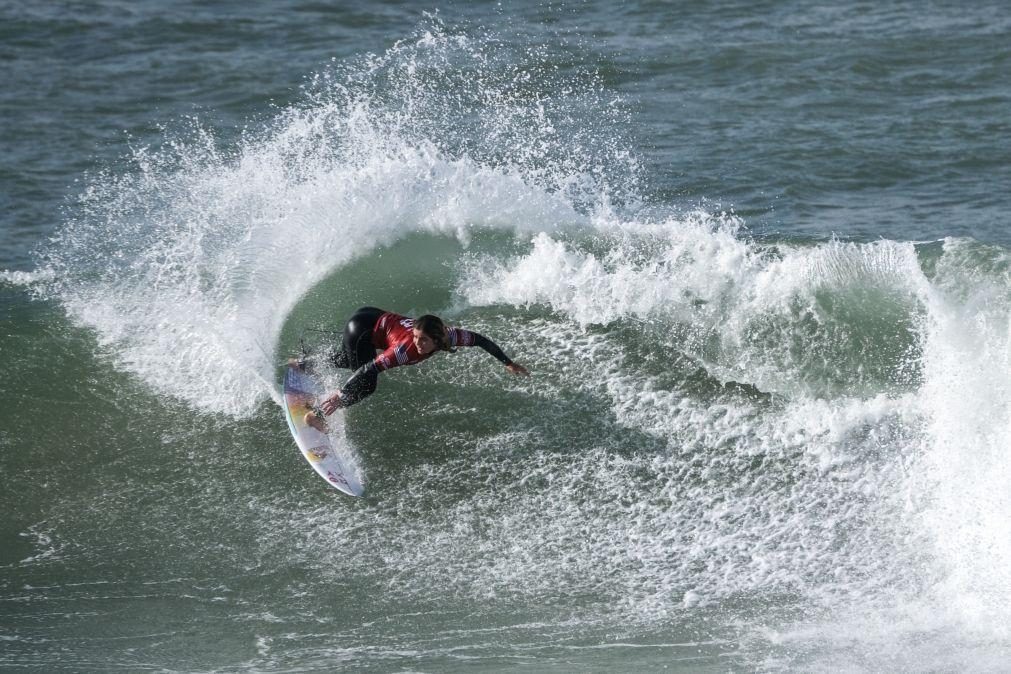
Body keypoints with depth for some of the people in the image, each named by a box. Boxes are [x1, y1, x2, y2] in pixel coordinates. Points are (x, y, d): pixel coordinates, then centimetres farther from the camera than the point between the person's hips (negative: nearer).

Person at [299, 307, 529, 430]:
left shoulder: (448, 336, -27)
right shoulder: (406, 348, -40)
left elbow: (480, 340, -13)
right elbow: (371, 368, -41)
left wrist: (507, 363, -10)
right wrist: (340, 395, -44)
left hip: (378, 319, 7)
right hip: (361, 327, -7)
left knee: (348, 360, 31)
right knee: (366, 386, -13)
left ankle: (307, 364, 52)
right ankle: (319, 413, 0)